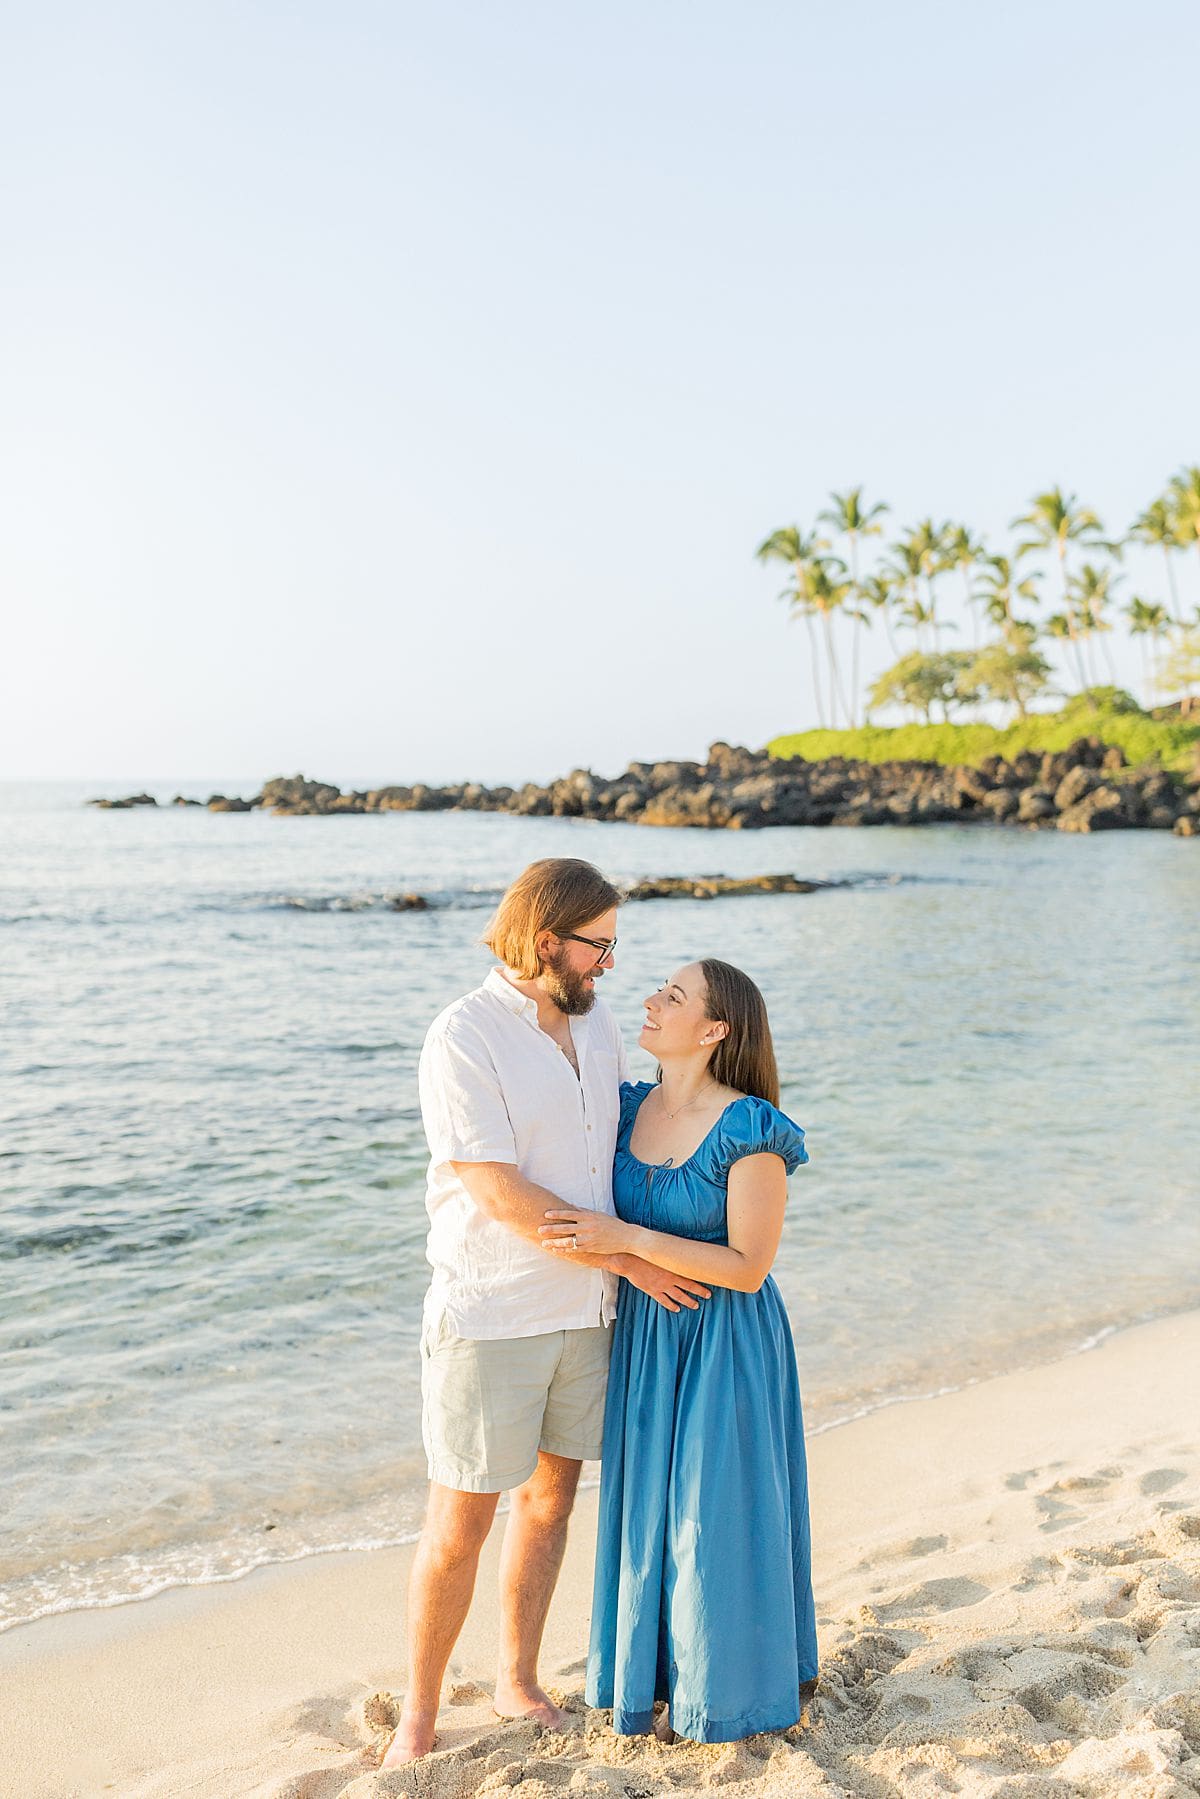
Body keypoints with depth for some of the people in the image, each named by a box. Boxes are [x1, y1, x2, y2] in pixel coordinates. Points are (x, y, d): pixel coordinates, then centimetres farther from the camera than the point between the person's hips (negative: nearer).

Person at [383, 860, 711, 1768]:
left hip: (584, 1311, 7)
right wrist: (632, 1260, -15)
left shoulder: (595, 1021, 5)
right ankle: (419, 1716, 23)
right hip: (491, 1317, -6)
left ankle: (519, 1682, 36)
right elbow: (504, 1197, -21)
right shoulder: (463, 1038, -18)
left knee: (550, 1492, 17)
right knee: (462, 1521, 2)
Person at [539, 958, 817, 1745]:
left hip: (726, 1346, -6)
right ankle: (664, 1668, 37)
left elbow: (747, 1267, -21)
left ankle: (724, 1688, 30)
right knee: (653, 1507, 17)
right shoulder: (631, 1107, -1)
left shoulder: (751, 1132, -20)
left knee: (717, 1514, 8)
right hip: (646, 1335, 6)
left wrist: (628, 1239, -26)